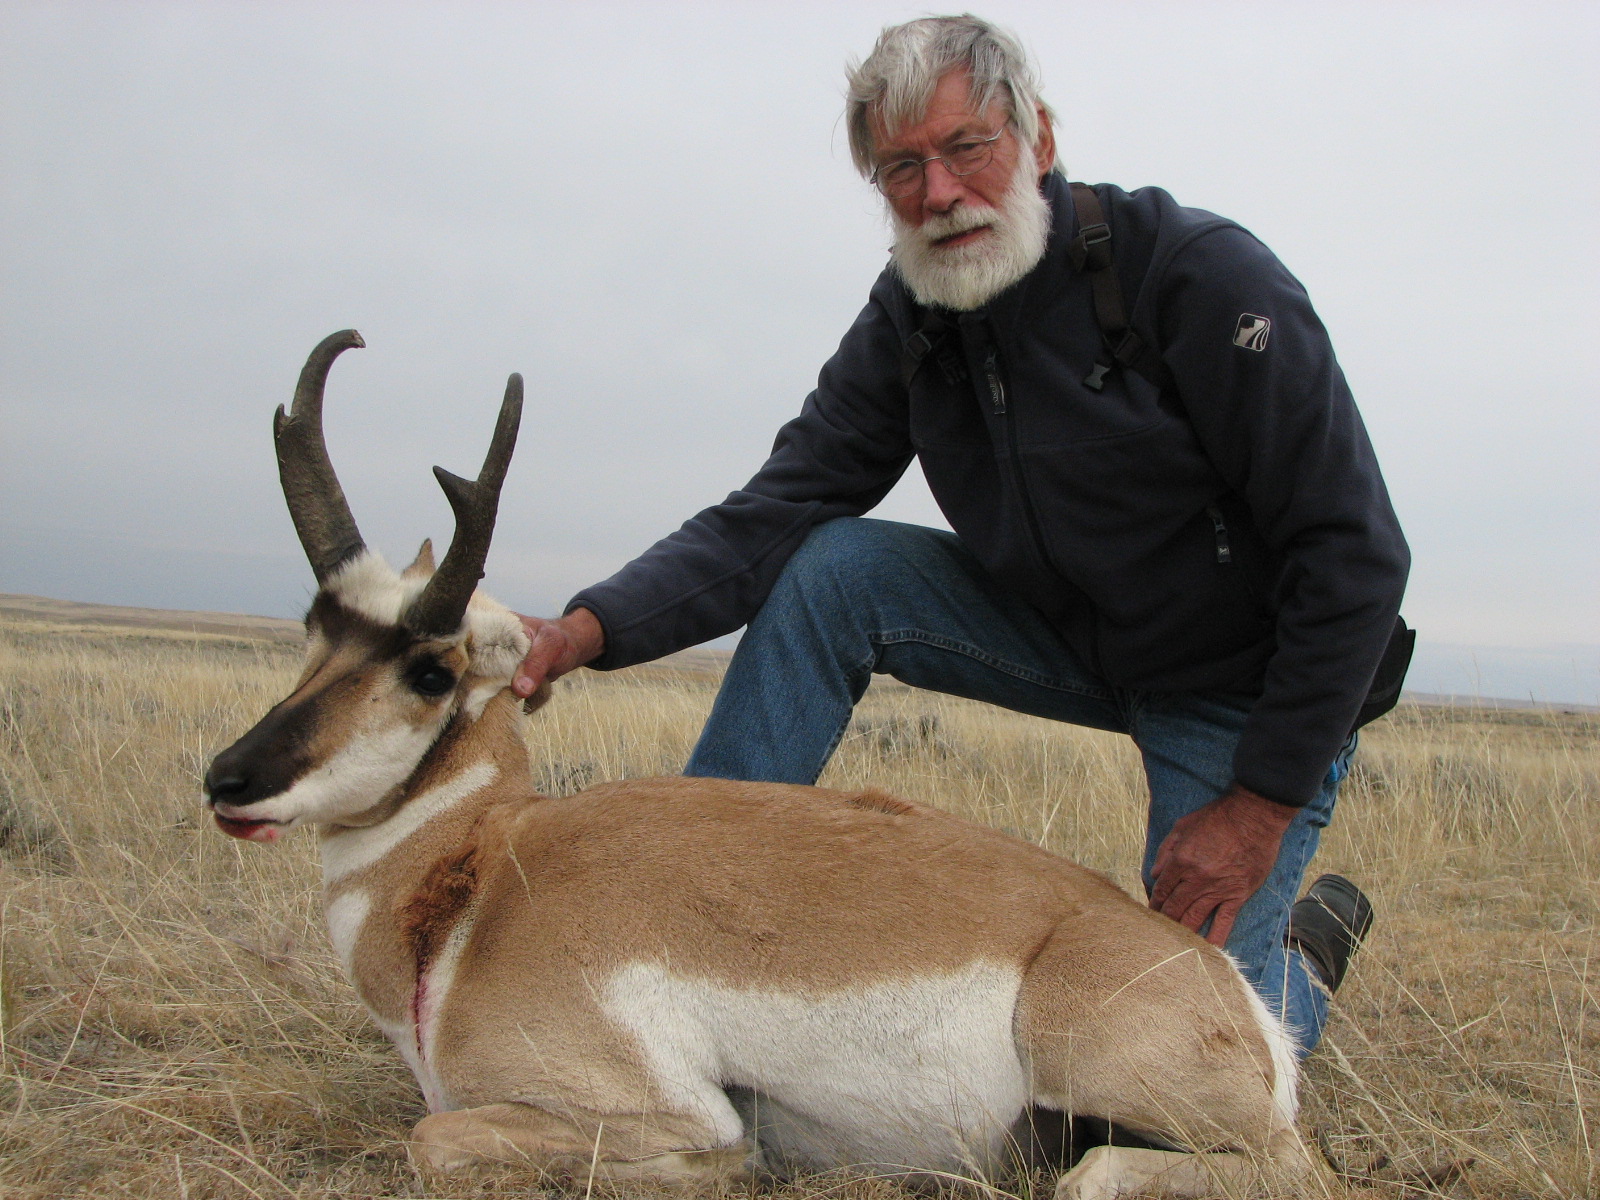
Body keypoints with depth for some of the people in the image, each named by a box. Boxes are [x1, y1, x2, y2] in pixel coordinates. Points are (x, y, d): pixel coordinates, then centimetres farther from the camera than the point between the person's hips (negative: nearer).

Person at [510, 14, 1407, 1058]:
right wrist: (593, 628, -30)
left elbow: (1355, 559, -22)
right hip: (1069, 640, 5)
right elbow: (773, 515, -13)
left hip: (1251, 688, -5)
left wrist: (1264, 802, -21)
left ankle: (1307, 946, 20)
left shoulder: (1202, 277, -25)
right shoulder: (911, 323, -7)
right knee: (827, 567, -14)